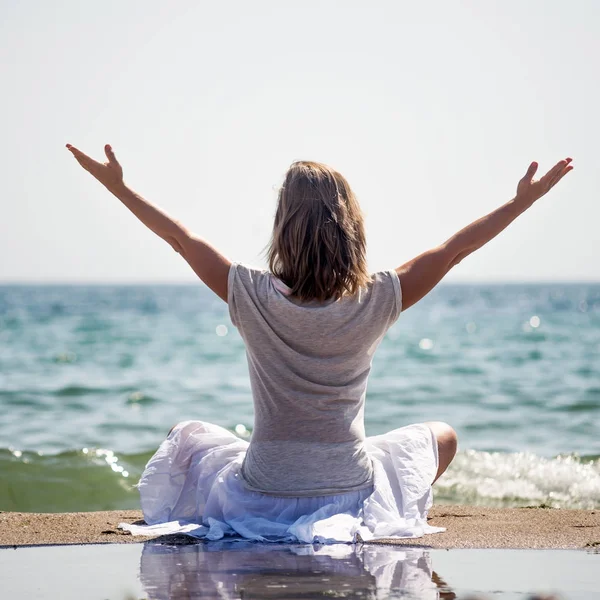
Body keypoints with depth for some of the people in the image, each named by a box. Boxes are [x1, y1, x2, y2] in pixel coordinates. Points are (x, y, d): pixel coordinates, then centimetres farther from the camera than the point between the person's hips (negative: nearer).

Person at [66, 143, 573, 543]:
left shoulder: (254, 298, -13)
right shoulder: (375, 302, -13)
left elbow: (183, 239, -1)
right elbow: (453, 250, -3)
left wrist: (117, 186, 10)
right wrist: (524, 200, 8)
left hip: (261, 498, 1)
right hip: (352, 494, -1)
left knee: (186, 437, 32)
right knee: (442, 437, 28)